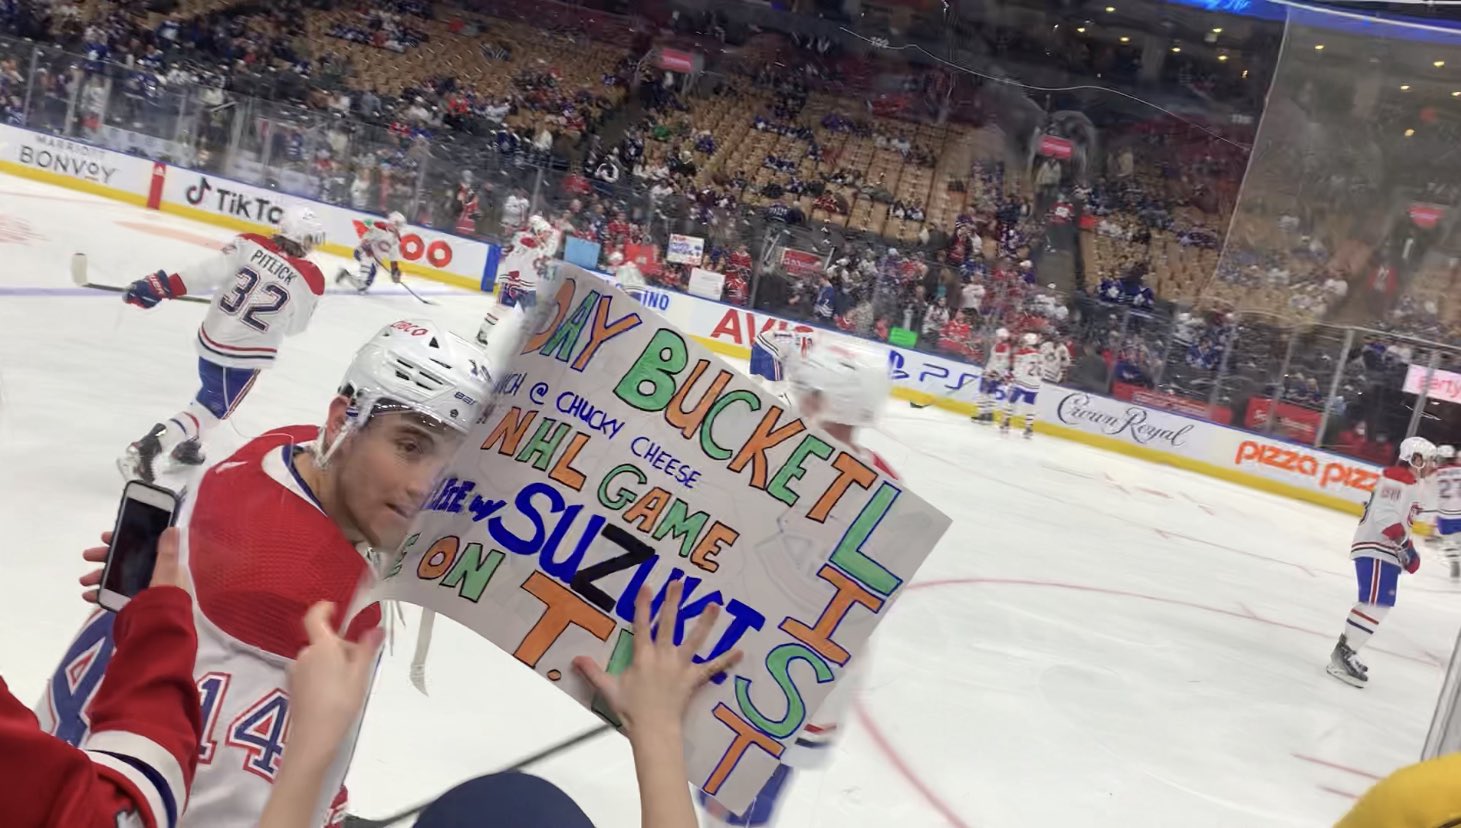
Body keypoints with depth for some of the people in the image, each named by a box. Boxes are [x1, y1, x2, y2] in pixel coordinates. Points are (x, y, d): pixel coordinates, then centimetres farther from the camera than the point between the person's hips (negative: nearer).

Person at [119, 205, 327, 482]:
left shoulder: (250, 244, -7)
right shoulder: (310, 281, -12)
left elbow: (209, 272, -18)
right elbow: (294, 325, 0)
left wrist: (162, 285, -17)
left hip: (211, 337, 5)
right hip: (245, 356, -5)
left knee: (213, 394, 32)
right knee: (213, 407, 8)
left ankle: (187, 444, 42)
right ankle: (146, 449, -8)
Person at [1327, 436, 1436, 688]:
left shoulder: (1410, 483, 21)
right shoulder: (1397, 479, -13)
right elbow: (1385, 515, -25)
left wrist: (1407, 550, 20)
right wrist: (1405, 544, -29)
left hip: (1386, 551, 11)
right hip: (1374, 549, -11)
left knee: (1377, 603, 14)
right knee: (1376, 604, -18)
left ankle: (1344, 651, 19)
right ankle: (1343, 656, -18)